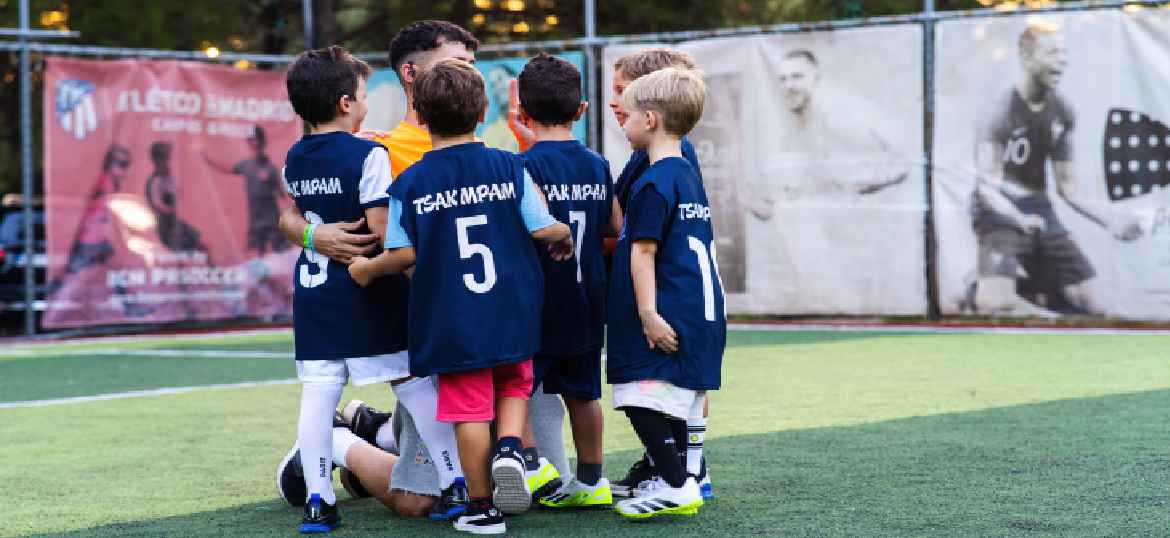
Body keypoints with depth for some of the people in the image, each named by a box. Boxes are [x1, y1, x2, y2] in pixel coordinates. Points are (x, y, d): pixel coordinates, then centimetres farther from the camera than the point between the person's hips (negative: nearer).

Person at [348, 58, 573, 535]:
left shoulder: (409, 183, -6)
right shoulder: (509, 167, -3)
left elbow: (405, 254, -8)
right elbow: (542, 229, -2)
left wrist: (367, 269, 12)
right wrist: (565, 236, 21)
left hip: (453, 321, -1)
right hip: (512, 315, 1)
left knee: (470, 410, 6)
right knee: (514, 386, 22)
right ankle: (510, 448, -6)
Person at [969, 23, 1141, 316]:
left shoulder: (1062, 113, 5)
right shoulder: (1001, 113, -14)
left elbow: (1067, 185, 11)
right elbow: (987, 187, -19)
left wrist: (1109, 224, 1)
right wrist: (1019, 219, -36)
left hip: (1040, 213, 6)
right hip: (1001, 215, -6)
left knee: (1090, 306, 1)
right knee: (997, 305, -26)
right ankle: (981, 290, 1)